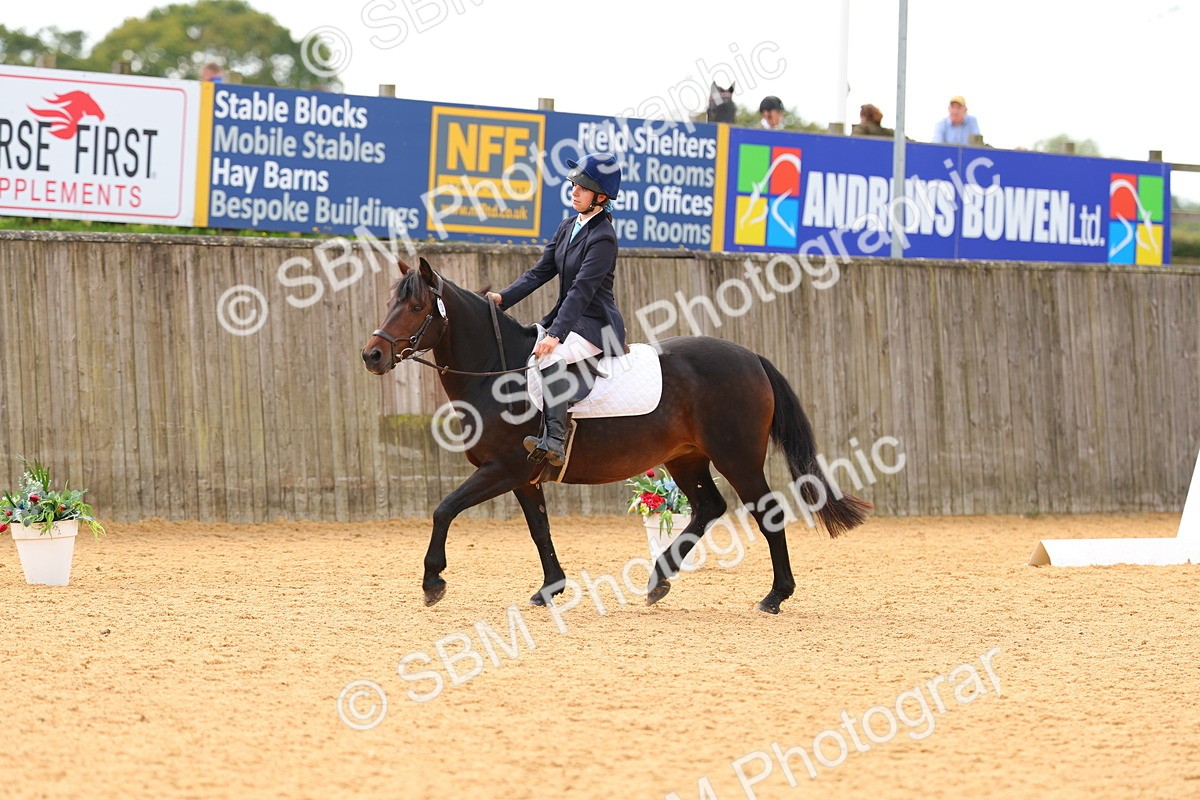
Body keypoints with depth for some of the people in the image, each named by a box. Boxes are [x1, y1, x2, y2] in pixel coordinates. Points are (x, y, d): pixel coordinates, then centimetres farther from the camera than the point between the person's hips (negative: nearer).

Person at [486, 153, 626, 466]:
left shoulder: (602, 238, -17)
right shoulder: (569, 227, 10)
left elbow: (581, 291, -25)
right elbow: (540, 272, 10)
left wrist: (555, 335, -32)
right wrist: (503, 298, -4)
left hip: (597, 327, -10)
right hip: (566, 317, 10)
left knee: (550, 356, -34)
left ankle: (554, 442, -40)